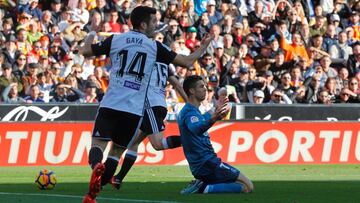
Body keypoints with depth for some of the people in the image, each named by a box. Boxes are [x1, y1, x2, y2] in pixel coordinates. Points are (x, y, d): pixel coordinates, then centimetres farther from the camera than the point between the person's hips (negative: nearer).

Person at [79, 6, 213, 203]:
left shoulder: (115, 40, 6)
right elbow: (187, 62, 8)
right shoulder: (155, 46, 4)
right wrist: (203, 47, 26)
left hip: (110, 105, 0)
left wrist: (90, 37, 37)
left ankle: (97, 166, -39)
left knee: (98, 144, -3)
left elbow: (85, 51, 14)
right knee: (116, 152, 10)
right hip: (134, 110, 0)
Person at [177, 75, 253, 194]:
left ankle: (201, 185, 5)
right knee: (247, 186, -11)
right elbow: (196, 128, -39)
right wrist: (213, 118, -56)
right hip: (207, 161, -10)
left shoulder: (186, 110, 15)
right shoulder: (190, 112, -15)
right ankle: (204, 188, -16)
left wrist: (216, 112, 50)